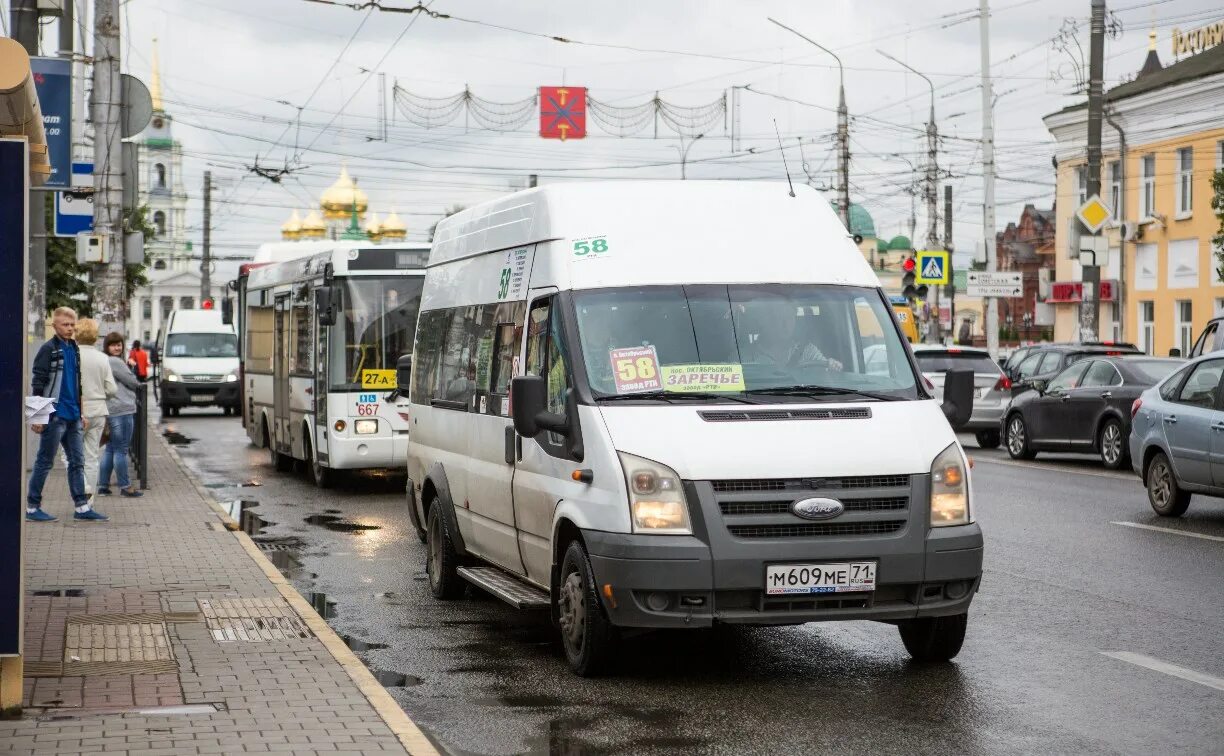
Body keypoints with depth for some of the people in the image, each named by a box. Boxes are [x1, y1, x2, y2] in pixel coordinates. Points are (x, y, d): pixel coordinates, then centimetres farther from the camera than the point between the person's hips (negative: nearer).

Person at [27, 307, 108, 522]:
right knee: (44, 462, -1)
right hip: (54, 416, -8)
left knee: (77, 462, 8)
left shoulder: (74, 349, 15)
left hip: (72, 416, 8)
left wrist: (81, 413, 20)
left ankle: (82, 506, 11)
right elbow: (38, 384, -12)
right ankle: (32, 508, 6)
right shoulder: (49, 349, -9)